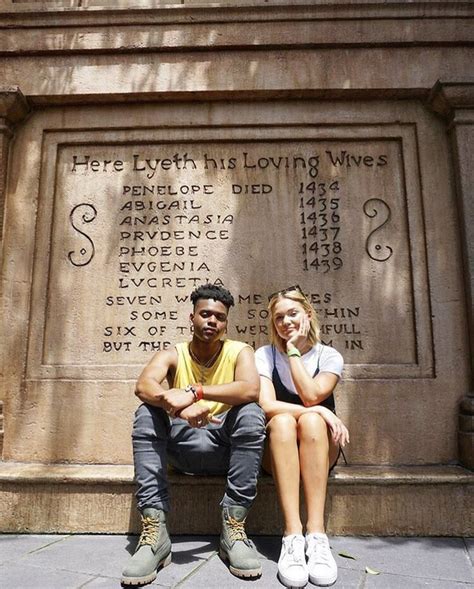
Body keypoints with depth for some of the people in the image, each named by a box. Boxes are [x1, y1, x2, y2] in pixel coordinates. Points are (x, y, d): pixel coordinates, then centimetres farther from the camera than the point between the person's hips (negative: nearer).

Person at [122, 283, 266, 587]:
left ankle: (234, 529, -23)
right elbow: (143, 385, -21)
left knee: (251, 413, -29)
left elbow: (250, 390, -25)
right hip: (183, 448, 2)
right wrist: (176, 404, -41)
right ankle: (155, 532, -24)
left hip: (227, 448, -1)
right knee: (146, 414, -23)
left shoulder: (240, 351, -3)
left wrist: (195, 391, -36)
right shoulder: (172, 355, 0)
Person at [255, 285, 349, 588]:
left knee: (311, 421, -32)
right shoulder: (265, 355, -3)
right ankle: (293, 535, -37)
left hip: (320, 450, 1)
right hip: (277, 450, 0)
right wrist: (319, 410, -22)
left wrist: (293, 350, -15)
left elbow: (311, 395, -19)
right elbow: (267, 406, -17)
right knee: (283, 421, -33)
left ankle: (316, 533, -35)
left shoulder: (329, 356, -1)